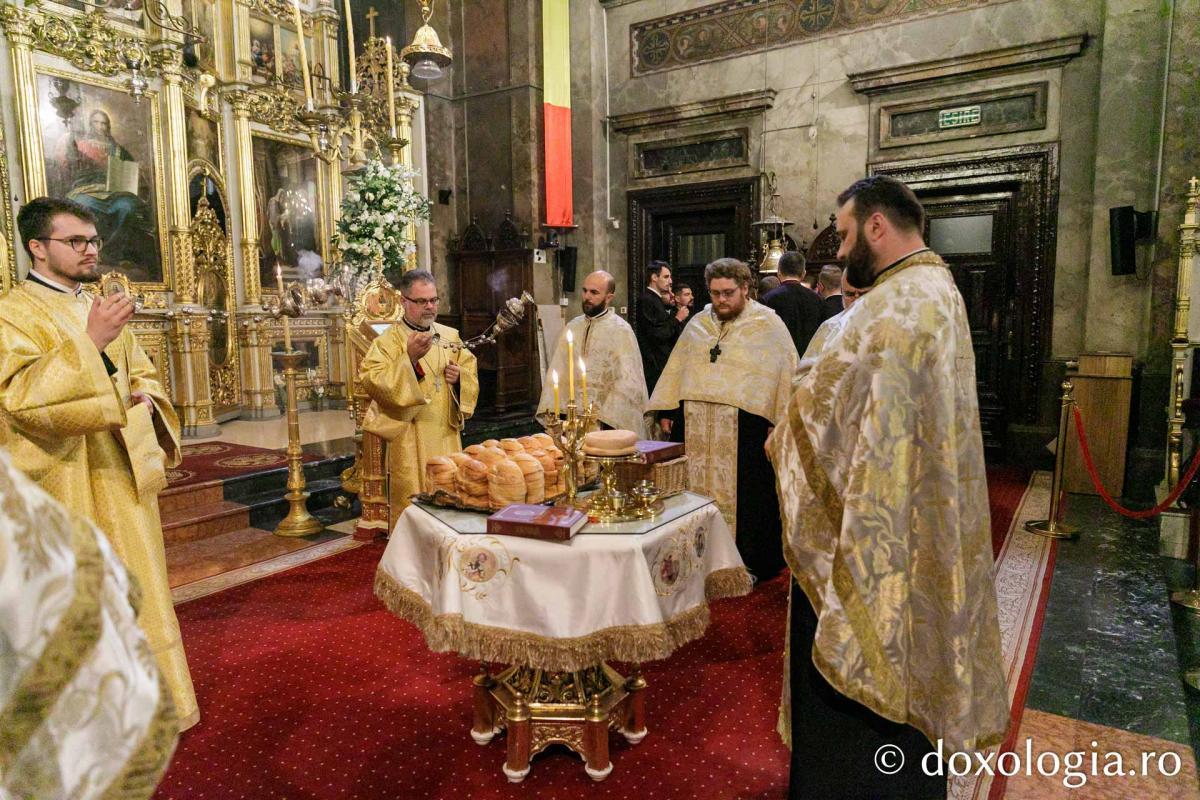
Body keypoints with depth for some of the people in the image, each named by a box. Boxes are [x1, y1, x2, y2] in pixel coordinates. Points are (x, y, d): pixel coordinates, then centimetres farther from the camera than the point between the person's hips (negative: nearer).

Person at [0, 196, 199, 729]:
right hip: (68, 491, -7)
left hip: (122, 479, 7)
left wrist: (145, 400, -1)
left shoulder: (101, 310, 15)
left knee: (135, 591, 14)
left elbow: (142, 373, 22)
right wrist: (91, 342, -28)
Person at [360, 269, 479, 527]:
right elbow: (372, 382, -17)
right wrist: (409, 358, -25)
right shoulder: (387, 342, -4)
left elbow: (471, 374, 18)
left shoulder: (451, 336, 11)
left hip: (447, 438, 5)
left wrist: (459, 377, -5)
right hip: (411, 445, -5)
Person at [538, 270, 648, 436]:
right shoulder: (572, 327, 9)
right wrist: (550, 410, -1)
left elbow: (627, 382, -11)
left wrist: (605, 418, -16)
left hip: (607, 422, -4)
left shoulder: (621, 330, -7)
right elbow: (558, 371, 8)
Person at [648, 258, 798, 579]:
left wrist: (781, 421, -11)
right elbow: (677, 368, 16)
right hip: (696, 427, 4)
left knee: (745, 497, 3)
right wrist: (666, 410, 10)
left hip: (745, 429, -4)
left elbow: (786, 373, -4)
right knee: (700, 491, 7)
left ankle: (755, 564, 17)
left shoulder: (767, 323, 0)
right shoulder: (698, 323, 13)